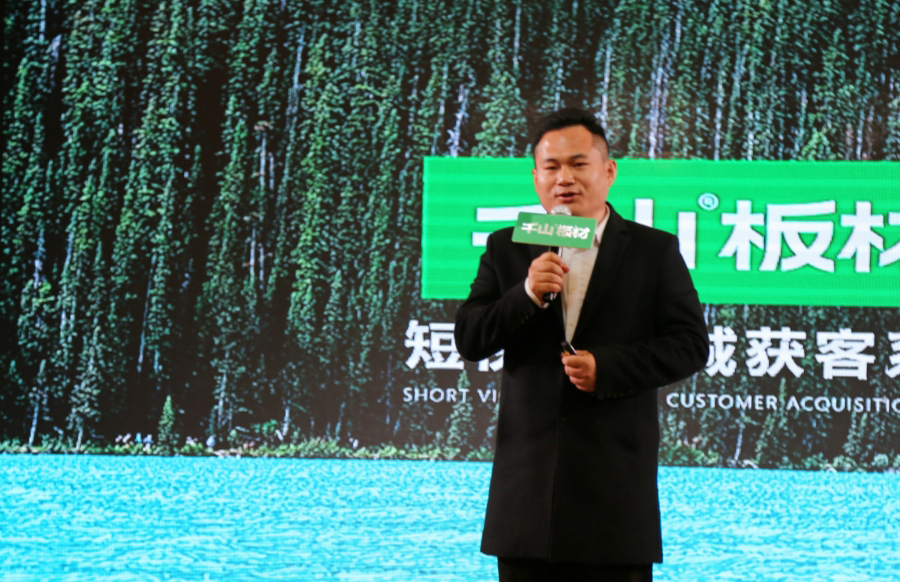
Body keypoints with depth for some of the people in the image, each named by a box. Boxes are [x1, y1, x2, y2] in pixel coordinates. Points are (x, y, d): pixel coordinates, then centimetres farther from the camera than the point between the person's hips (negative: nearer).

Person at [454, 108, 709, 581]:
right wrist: (527, 295, -14)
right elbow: (468, 341, 3)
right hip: (528, 484, 2)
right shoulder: (507, 249, 10)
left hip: (617, 483, -2)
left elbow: (690, 345, -1)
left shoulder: (654, 250, 4)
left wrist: (607, 368, -14)